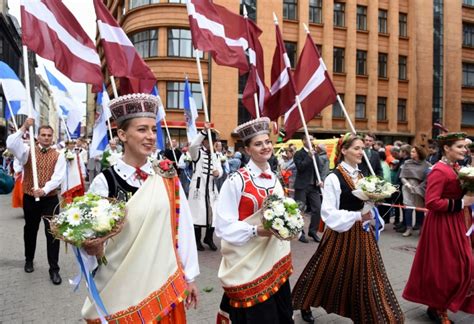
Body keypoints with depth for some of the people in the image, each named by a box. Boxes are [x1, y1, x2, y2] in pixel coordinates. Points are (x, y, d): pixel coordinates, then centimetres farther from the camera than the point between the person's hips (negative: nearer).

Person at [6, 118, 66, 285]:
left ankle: (54, 269, 6)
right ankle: (29, 260, 41)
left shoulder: (58, 155, -1)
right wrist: (24, 128, -21)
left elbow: (57, 177, -11)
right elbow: (11, 145, -20)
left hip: (50, 199, -1)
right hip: (29, 198, 1)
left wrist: (44, 190, -26)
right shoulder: (28, 150, 1)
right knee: (30, 230, 18)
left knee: (52, 232, -3)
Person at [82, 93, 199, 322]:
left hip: (164, 286, 3)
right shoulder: (105, 182, -11)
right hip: (121, 291, -2)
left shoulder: (167, 178, -4)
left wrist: (189, 277, 5)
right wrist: (94, 249, -28)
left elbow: (183, 228, 1)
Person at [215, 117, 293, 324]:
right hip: (247, 264, -7)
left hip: (274, 261, 7)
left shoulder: (274, 179, 7)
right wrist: (256, 231, -25)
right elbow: (223, 226, -16)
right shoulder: (236, 181, -15)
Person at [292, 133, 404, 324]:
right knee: (330, 275, 9)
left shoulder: (361, 176, 7)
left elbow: (365, 204, 15)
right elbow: (328, 213, -20)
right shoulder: (333, 178, -16)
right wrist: (357, 216, -23)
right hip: (341, 234, -6)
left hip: (361, 233, 6)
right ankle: (306, 304, 33)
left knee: (364, 276, 11)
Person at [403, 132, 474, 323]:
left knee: (457, 265, 18)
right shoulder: (439, 171, -20)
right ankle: (436, 307, 23)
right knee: (444, 267, 2)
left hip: (455, 222, 10)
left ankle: (439, 305, 34)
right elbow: (431, 202, -26)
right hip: (442, 224, -10)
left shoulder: (455, 168, 8)